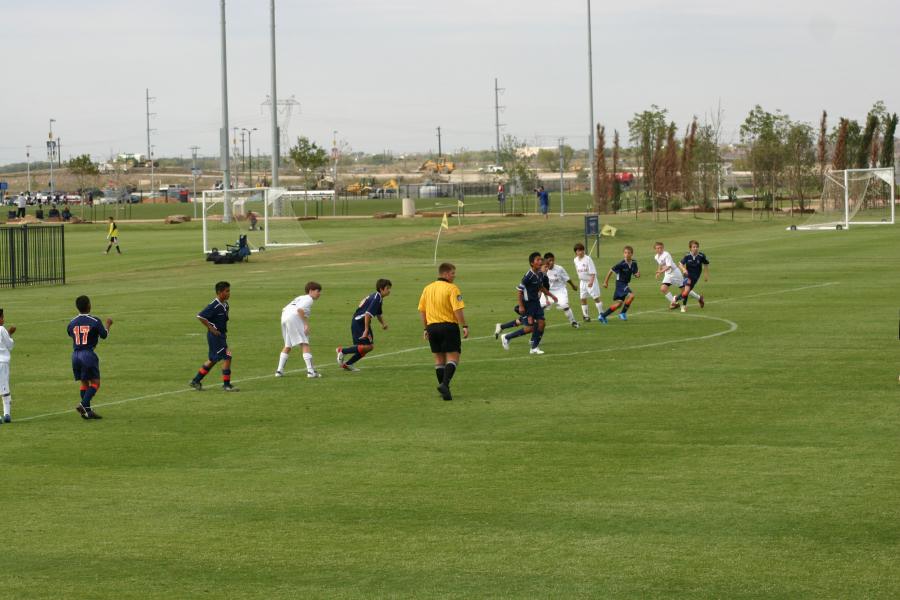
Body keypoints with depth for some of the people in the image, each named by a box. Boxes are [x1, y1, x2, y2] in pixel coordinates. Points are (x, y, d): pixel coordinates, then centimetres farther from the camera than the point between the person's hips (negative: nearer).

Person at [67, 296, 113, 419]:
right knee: (95, 382, 0)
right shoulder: (94, 321, -8)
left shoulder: (72, 323, 4)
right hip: (88, 354, -5)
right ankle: (83, 405, -19)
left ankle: (87, 410, 10)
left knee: (84, 382, 13)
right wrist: (108, 325, 20)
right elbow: (104, 335, 2)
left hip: (75, 354, 5)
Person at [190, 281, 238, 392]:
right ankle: (226, 385, -2)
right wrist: (211, 329, -19)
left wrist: (225, 331, 13)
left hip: (221, 335, 9)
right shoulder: (214, 306, -19)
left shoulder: (225, 304, 8)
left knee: (213, 360, 16)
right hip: (215, 336, -9)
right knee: (227, 357, -9)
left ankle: (196, 381, 25)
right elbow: (200, 316, -22)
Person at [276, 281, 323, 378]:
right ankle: (310, 371, -15)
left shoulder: (300, 298, 30)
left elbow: (284, 309, 25)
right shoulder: (309, 299, 3)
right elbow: (300, 309, -16)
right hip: (294, 318, -9)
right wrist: (306, 324, -15)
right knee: (304, 344, -9)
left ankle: (279, 370, 19)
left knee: (287, 346, 21)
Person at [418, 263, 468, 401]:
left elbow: (421, 310, 13)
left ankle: (443, 388, 16)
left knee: (439, 359, 14)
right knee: (453, 357, -3)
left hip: (432, 326, 6)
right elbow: (458, 309, -17)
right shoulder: (452, 288, -9)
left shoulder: (428, 288, 11)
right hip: (449, 326, -6)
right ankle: (445, 384, -23)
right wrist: (464, 326, -12)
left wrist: (426, 329, 19)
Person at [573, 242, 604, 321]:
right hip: (582, 281, 6)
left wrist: (591, 281, -29)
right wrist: (579, 283, 19)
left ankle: (601, 314, 3)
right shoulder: (575, 260, 4)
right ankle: (585, 316, 12)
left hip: (591, 281, -6)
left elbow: (593, 272, -18)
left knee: (596, 297, -5)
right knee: (583, 299, 4)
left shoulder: (588, 259, -15)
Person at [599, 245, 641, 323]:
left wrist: (638, 274, -22)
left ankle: (603, 315, 20)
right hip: (620, 283, -7)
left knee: (619, 303, 10)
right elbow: (611, 271, -11)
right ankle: (623, 313, -10)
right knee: (631, 295, -25)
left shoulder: (634, 263, -2)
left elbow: (635, 274, 3)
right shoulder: (621, 264, -20)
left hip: (625, 284, 7)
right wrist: (606, 282, -5)